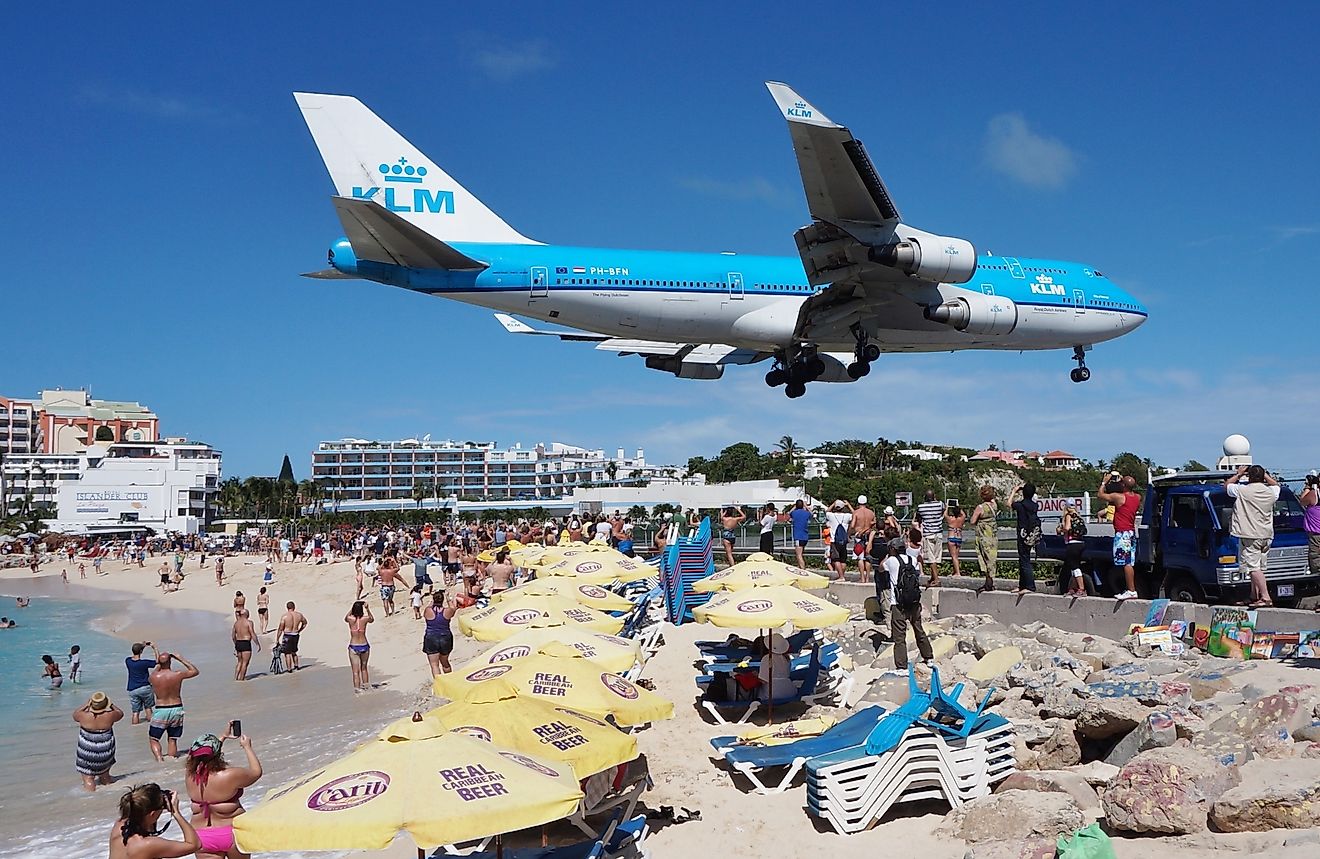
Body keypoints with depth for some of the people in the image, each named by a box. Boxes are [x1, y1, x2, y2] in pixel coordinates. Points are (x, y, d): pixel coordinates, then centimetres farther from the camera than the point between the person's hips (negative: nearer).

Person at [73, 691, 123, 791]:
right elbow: (120, 713, 8)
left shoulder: (84, 716, -16)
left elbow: (75, 714, 9)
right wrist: (111, 705, 12)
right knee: (105, 775, 23)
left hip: (87, 752, -2)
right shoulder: (109, 716, -15)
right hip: (105, 752, 2)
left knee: (88, 778, 4)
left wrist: (86, 704, 12)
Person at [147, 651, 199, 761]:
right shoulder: (178, 674, -11)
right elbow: (195, 671, 8)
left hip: (161, 711, -1)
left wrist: (158, 664, 15)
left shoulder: (154, 677, -12)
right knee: (173, 740, 15)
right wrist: (181, 659, 7)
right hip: (176, 709, 2)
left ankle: (159, 758, -10)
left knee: (153, 739, 11)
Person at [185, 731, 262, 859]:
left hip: (202, 837, 3)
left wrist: (223, 737, 22)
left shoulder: (189, 775, -7)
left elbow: (203, 759, 15)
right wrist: (247, 747, 10)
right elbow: (256, 771, -3)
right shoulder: (230, 776, -21)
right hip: (231, 834, -3)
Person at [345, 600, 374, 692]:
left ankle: (357, 688, -2)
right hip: (364, 646, 2)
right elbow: (372, 619, 15)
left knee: (356, 671, 2)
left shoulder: (350, 619, -11)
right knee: (364, 668, 22)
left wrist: (352, 609, 15)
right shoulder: (365, 619, -9)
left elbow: (345, 618, 15)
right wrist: (368, 609, 12)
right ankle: (366, 686, 29)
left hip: (353, 647, -2)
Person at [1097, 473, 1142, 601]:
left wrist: (1105, 482, 11)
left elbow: (1100, 495, -2)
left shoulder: (1118, 497, -13)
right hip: (1132, 532, 8)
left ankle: (1131, 591, -13)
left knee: (1126, 563, -10)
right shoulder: (1137, 498, 8)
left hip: (1122, 533, -8)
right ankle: (1130, 589, 14)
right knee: (1129, 563, 11)